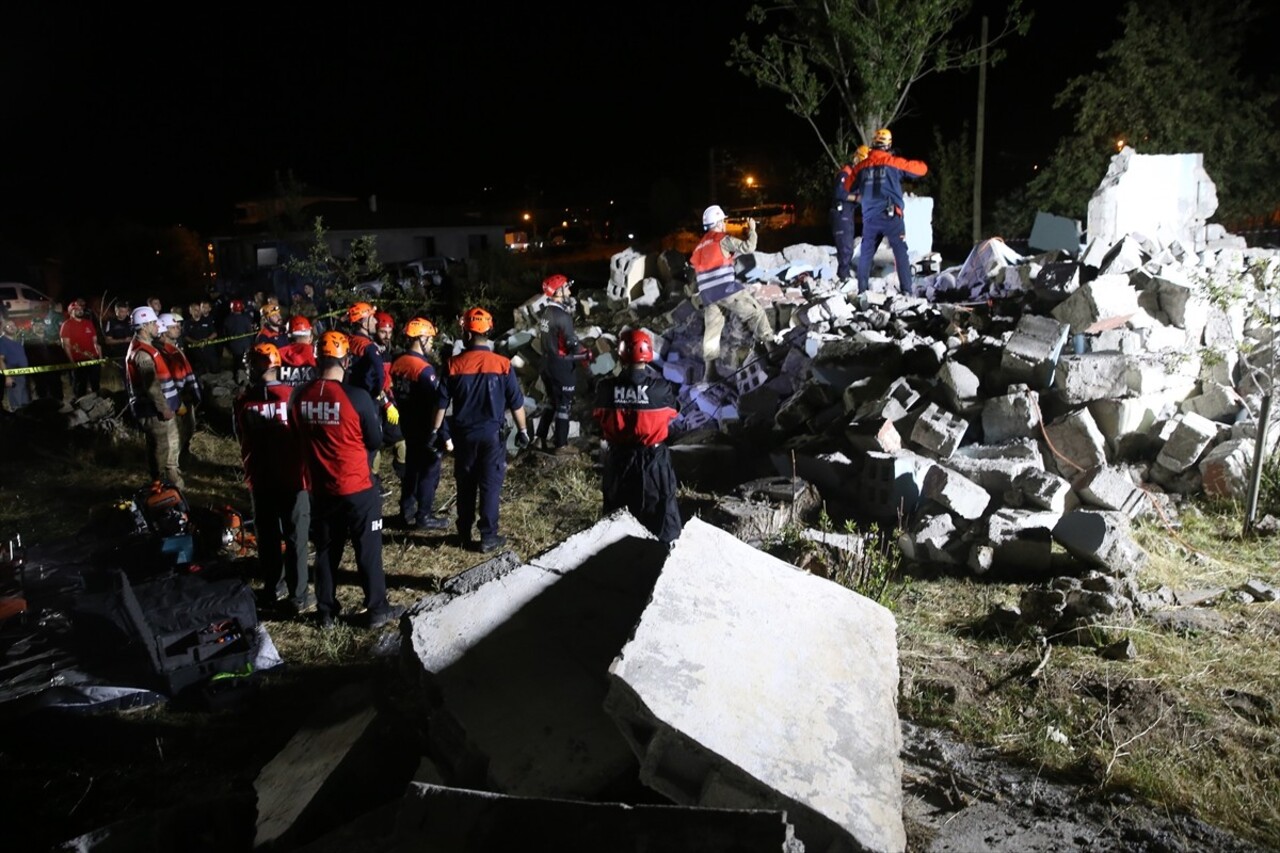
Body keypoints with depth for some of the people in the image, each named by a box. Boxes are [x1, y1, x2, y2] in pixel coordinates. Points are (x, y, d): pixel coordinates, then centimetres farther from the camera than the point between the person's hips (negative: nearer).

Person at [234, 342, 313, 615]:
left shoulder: (242, 401, -7)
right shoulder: (291, 396, -13)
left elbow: (242, 442, 5)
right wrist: (309, 473, 9)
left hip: (259, 480, 3)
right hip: (292, 478, -2)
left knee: (267, 537, 15)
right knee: (295, 538, 6)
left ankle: (272, 590, 27)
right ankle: (298, 597, 10)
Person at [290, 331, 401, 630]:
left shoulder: (299, 397, -7)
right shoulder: (357, 397, -19)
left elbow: (298, 437, 7)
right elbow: (375, 441, -8)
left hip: (321, 489, 4)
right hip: (358, 488, -4)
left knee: (326, 550, 17)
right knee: (368, 550, 10)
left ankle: (327, 612, 28)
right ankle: (377, 609, 20)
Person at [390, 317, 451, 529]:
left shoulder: (397, 364, 0)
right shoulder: (425, 369, -24)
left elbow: (397, 395, 10)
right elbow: (436, 406, -23)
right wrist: (445, 435, -19)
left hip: (407, 424, 8)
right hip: (427, 429, -8)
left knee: (411, 467, 19)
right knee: (429, 472, 4)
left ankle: (407, 512, 27)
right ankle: (424, 517, 10)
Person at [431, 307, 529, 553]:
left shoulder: (455, 364, -6)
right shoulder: (502, 364, -9)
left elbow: (442, 402, -1)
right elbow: (516, 402, -4)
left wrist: (436, 431, 8)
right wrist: (522, 430, 7)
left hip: (463, 434, 2)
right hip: (491, 433, -2)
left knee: (465, 485, 14)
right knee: (490, 485, 6)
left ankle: (464, 535, 24)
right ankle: (488, 537, 8)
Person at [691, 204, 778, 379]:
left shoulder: (699, 246, 21)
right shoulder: (722, 239, -1)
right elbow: (748, 247, -4)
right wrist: (752, 230, 12)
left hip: (707, 295, 6)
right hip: (727, 288, -6)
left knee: (711, 330, 7)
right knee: (755, 313, 5)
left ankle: (710, 369, 2)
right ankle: (770, 343, 0)